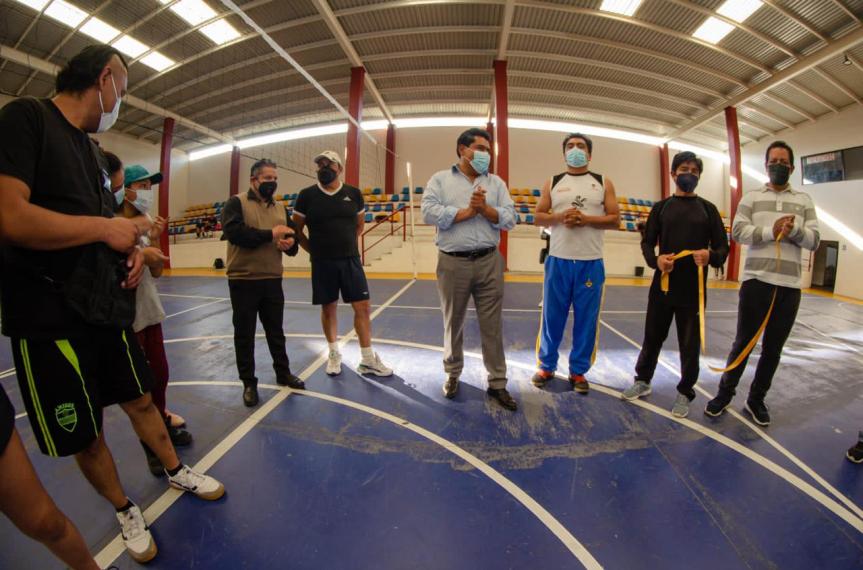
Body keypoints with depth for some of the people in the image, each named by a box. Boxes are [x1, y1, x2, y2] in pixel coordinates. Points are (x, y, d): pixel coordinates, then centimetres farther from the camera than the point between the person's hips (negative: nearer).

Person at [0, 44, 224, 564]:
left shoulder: (91, 148, 15)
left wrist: (130, 251, 1)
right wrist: (106, 228, -14)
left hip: (107, 310, 7)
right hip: (51, 320, -7)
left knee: (141, 401, 19)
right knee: (85, 438, 10)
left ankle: (176, 472, 39)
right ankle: (126, 511, 31)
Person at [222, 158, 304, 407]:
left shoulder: (281, 209, 12)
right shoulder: (236, 203, -4)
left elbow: (292, 243, 15)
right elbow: (234, 232, -22)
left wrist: (290, 243, -10)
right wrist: (271, 234, -17)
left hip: (273, 280, 5)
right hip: (243, 281, -4)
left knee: (276, 331, 16)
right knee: (245, 334, 7)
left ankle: (283, 373, 32)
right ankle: (249, 383, 21)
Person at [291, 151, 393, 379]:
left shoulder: (354, 193, 2)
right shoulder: (307, 195, -1)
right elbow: (297, 228, 7)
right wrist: (315, 250, 5)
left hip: (351, 260, 1)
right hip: (322, 263, -1)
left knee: (363, 306, -1)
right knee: (328, 308, 8)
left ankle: (368, 360, 11)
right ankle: (334, 354, 28)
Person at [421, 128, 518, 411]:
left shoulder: (496, 183, 13)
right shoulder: (440, 179, 6)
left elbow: (510, 219, 3)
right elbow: (428, 212, -11)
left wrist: (485, 208, -13)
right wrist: (467, 212, -11)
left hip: (489, 262, 2)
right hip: (453, 262, -2)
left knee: (492, 325, 6)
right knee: (453, 322, 12)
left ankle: (497, 383, 18)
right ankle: (452, 374, 32)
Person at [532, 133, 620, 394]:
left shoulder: (603, 183, 9)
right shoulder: (552, 183, 10)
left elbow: (615, 219, 3)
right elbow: (538, 217, 6)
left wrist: (585, 219, -14)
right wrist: (560, 217, -13)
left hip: (591, 262, 0)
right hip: (558, 260, 0)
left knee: (586, 319, 5)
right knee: (552, 316, 6)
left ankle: (578, 371, 20)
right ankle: (547, 366, 21)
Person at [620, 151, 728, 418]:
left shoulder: (708, 209, 7)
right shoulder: (661, 207, 7)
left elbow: (723, 247, 4)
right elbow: (647, 242, 3)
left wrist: (711, 256, -20)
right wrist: (656, 260, -19)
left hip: (693, 288, 0)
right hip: (663, 285, 0)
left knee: (690, 344, 8)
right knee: (653, 337, 11)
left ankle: (685, 392, 25)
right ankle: (643, 380, 30)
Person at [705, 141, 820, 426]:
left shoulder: (804, 201, 11)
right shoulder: (751, 197, 6)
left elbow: (814, 241, 4)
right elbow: (738, 232, -7)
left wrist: (795, 229, -14)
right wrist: (772, 231, -18)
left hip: (790, 285, 3)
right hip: (756, 280, -3)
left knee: (773, 348, 10)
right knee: (743, 341, 3)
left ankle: (757, 399, 24)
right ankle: (725, 392, 19)